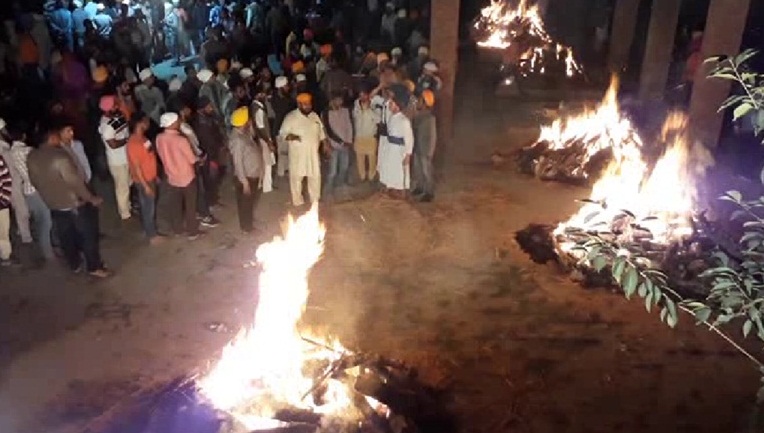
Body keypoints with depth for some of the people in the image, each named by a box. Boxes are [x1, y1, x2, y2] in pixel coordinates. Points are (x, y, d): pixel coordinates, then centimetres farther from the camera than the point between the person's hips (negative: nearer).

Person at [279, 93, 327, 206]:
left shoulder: (314, 116, 8)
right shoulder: (291, 117, -10)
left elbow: (321, 132, 17)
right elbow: (283, 132, -11)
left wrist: (325, 145, 12)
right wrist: (291, 136, -31)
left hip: (313, 153, 5)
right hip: (298, 154, -5)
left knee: (315, 176, 11)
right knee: (296, 177, 2)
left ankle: (315, 200, 26)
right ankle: (298, 202, 16)